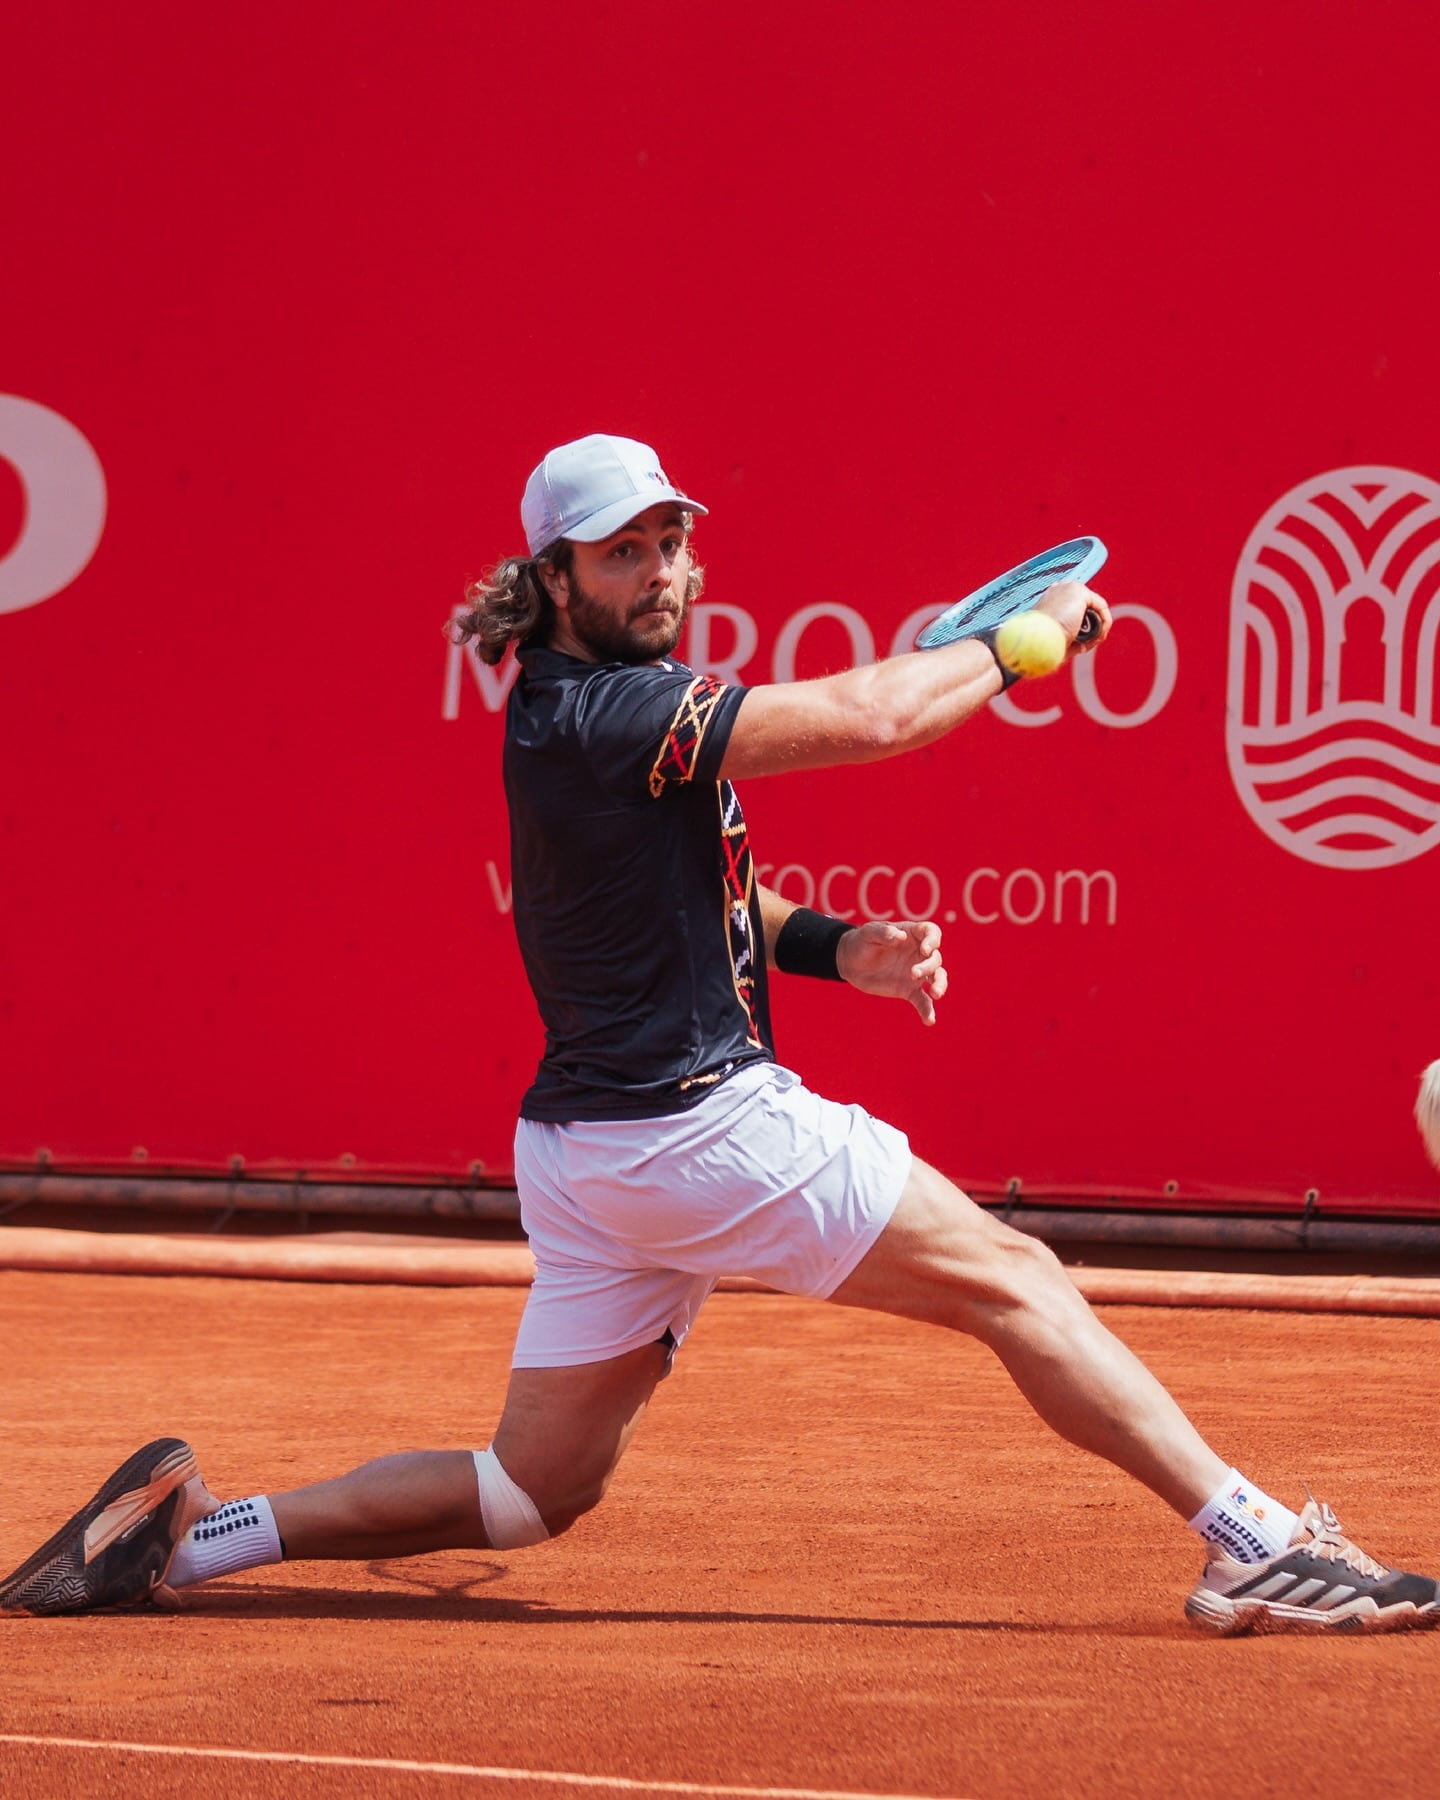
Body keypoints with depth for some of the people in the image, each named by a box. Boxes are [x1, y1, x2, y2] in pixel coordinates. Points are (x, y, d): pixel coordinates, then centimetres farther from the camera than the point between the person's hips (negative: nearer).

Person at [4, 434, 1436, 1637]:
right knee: (1012, 1284, -2)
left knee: (538, 1487, 13)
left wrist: (836, 947, 5)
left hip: (586, 1150, 9)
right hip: (701, 1123, -9)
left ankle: (196, 1534, 10)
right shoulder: (602, 715, -17)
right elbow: (872, 715, -22)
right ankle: (1260, 1546, -2)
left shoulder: (585, 709, 14)